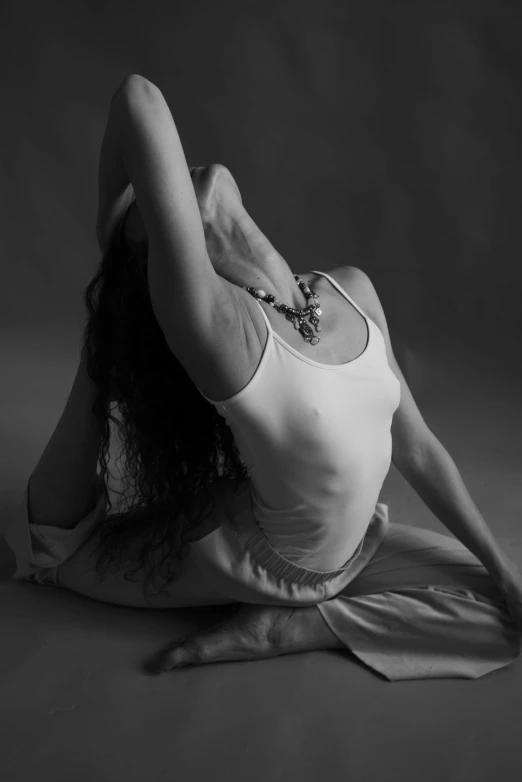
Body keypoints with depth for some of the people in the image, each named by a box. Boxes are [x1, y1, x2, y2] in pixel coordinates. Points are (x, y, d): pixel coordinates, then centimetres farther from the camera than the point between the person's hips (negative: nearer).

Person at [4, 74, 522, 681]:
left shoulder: (353, 292, -15)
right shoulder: (214, 328, -34)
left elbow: (416, 449, -7)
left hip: (350, 549, 5)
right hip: (254, 561, -4)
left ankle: (281, 629, -5)